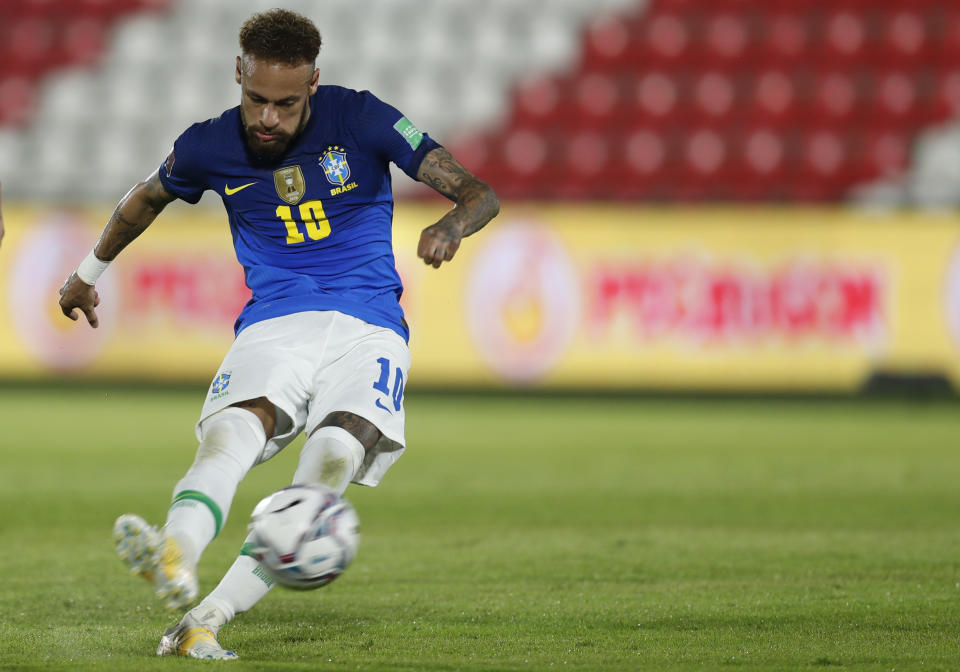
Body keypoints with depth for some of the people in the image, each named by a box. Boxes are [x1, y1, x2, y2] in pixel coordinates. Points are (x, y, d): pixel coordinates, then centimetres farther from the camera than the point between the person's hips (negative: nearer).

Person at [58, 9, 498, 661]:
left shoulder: (360, 119, -2)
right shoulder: (209, 147, 5)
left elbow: (480, 194, -6)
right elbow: (147, 197, 29)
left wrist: (451, 226, -30)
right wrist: (88, 272, 40)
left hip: (367, 325, -1)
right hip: (274, 325, 1)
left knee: (338, 452, -32)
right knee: (230, 432, -33)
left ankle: (208, 618, -38)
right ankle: (175, 560, -63)